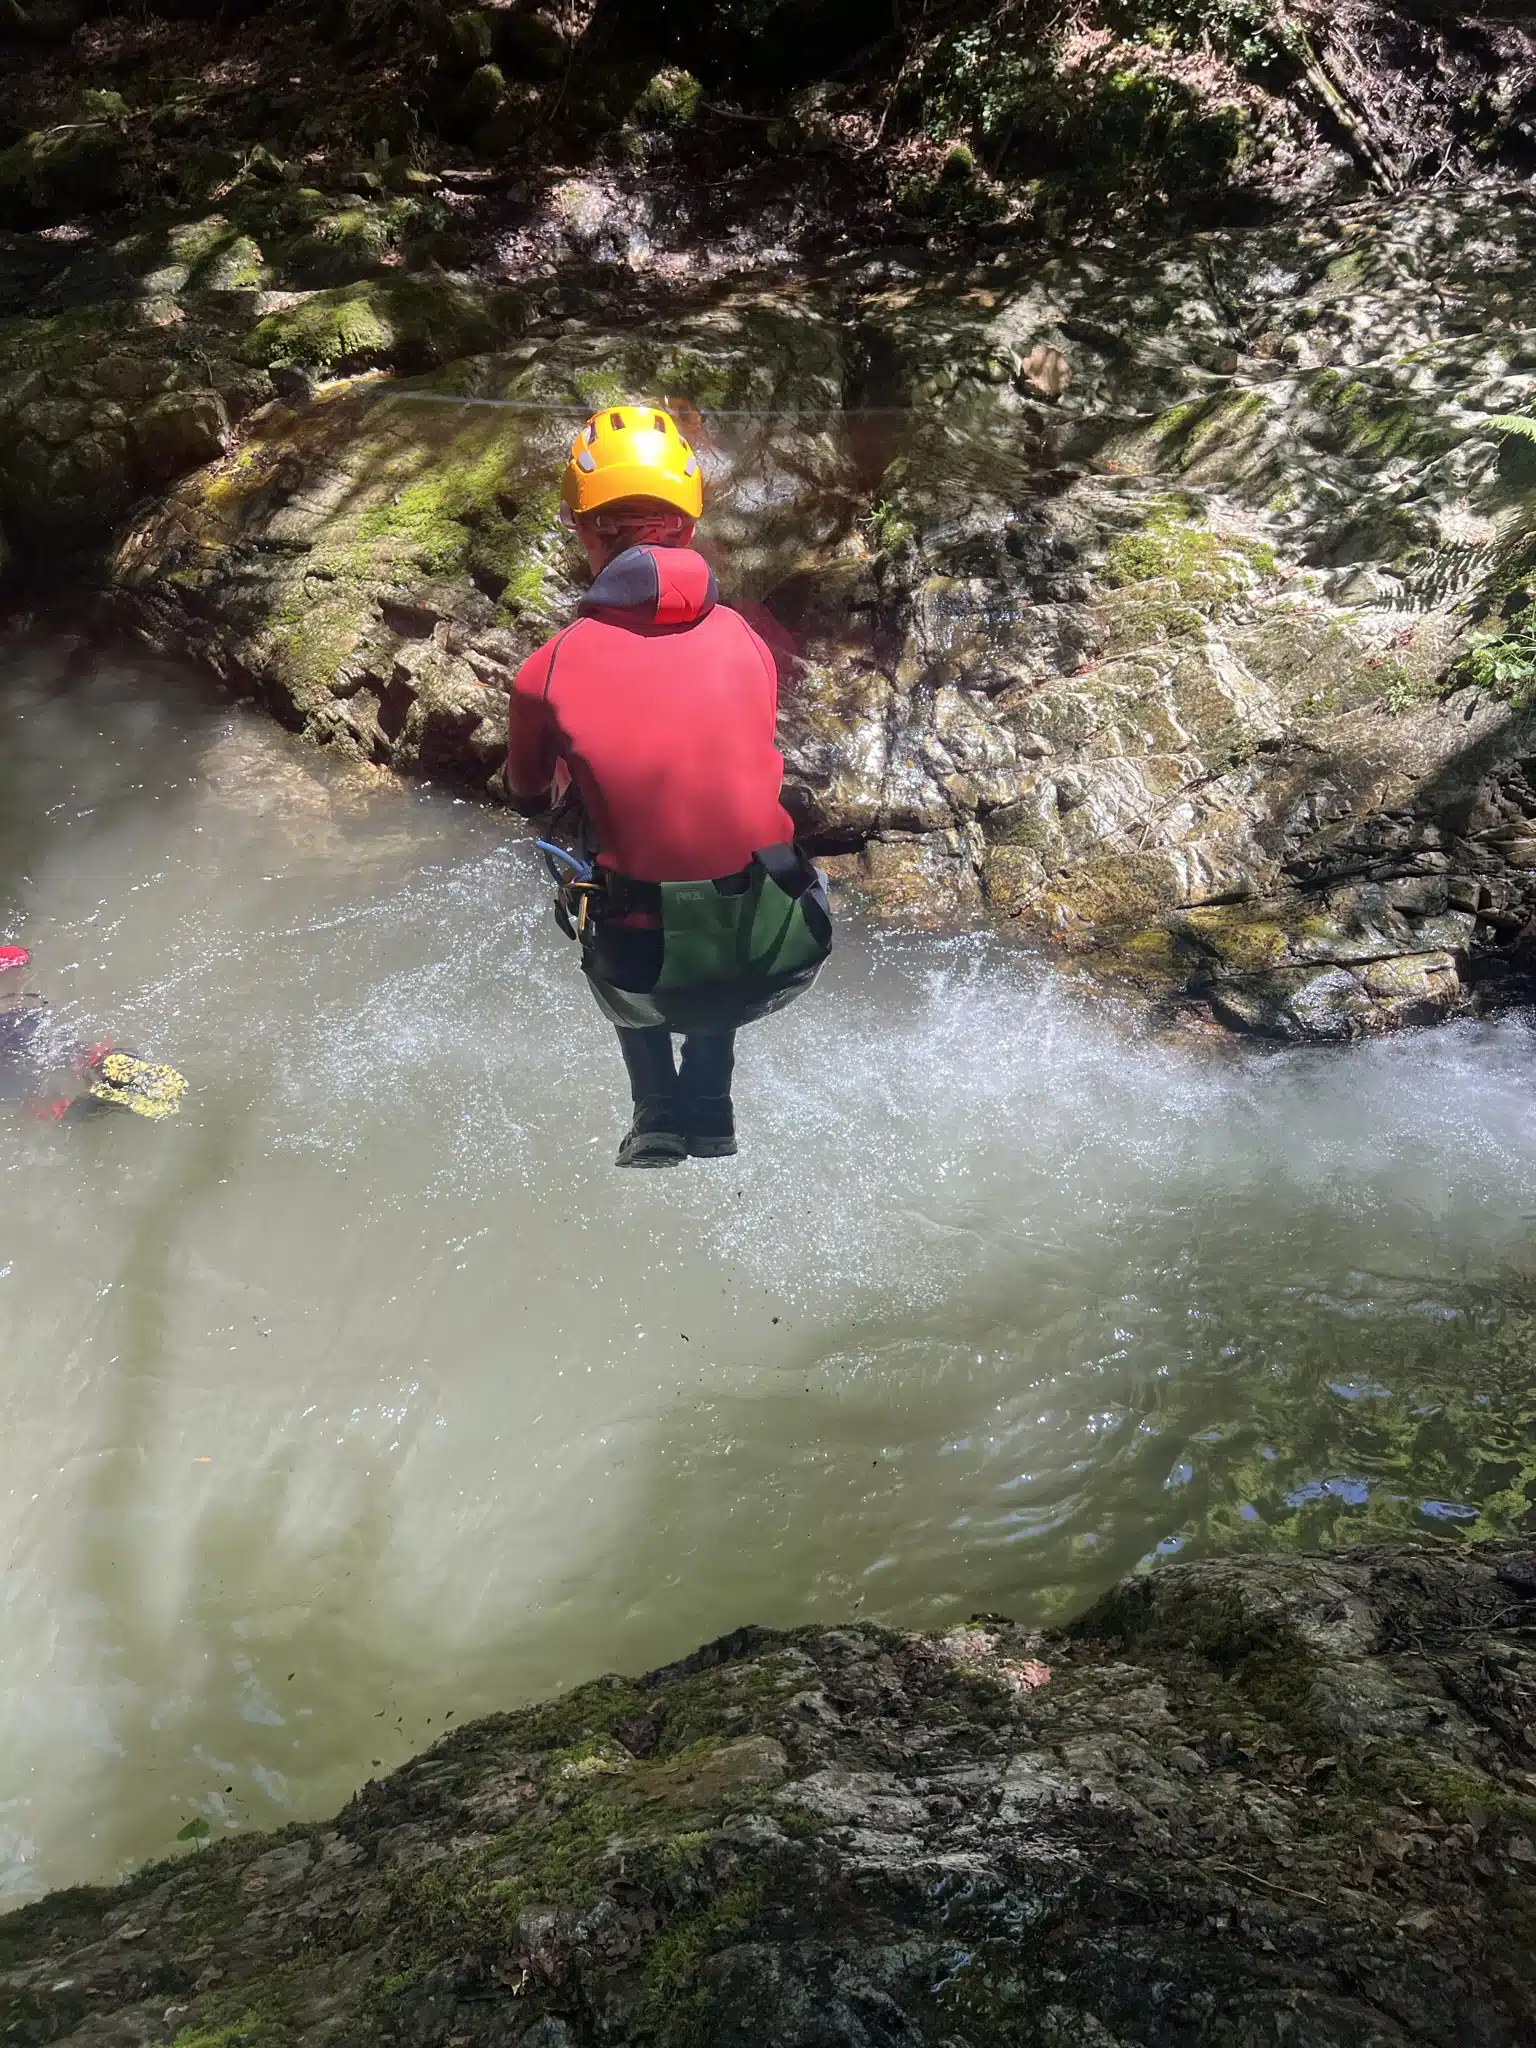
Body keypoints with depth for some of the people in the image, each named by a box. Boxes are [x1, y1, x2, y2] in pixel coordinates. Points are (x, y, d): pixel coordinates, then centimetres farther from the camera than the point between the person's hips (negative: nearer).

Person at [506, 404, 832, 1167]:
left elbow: (526, 795, 13)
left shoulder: (549, 671, -8)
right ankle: (709, 1112, 34)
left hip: (649, 976, -2)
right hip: (781, 960, 2)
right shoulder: (745, 641, -1)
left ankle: (657, 1118, 27)